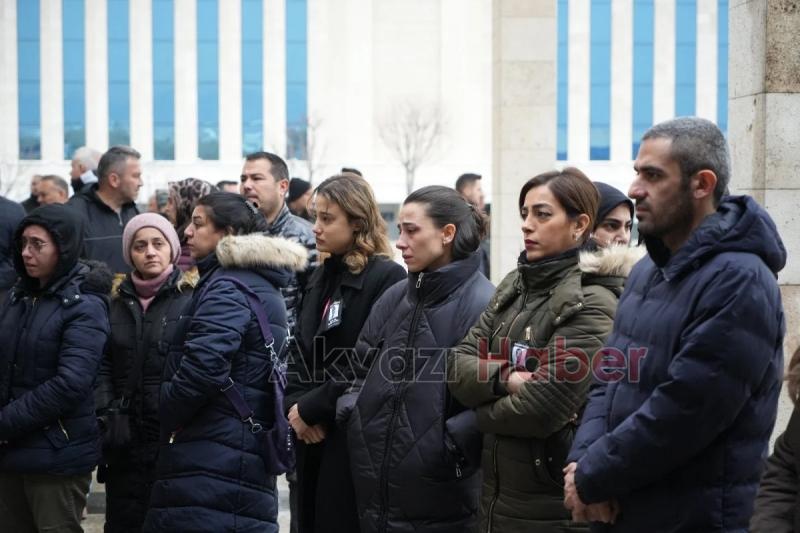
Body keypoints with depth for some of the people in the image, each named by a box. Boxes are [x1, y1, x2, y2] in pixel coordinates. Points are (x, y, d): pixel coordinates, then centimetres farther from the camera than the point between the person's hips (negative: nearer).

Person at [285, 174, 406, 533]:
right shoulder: (321, 277, 13)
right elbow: (300, 350, 13)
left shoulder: (387, 278, -12)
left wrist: (312, 409, -13)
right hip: (311, 435, 8)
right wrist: (295, 405, -4)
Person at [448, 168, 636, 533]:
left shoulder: (593, 304, -15)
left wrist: (483, 411, -5)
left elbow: (541, 410, -22)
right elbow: (458, 366, 2)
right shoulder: (513, 287, 9)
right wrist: (508, 378, -17)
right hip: (497, 489, 7)